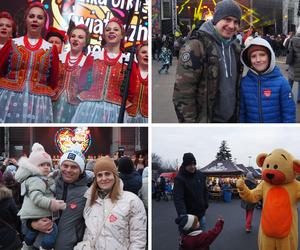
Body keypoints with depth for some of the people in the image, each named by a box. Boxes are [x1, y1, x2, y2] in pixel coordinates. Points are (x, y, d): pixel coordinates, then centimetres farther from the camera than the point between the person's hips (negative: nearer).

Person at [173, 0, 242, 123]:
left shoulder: (235, 47, 8)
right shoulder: (196, 47, -15)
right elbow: (183, 93, -19)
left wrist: (238, 112, 16)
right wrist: (189, 121, -20)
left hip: (230, 118, 7)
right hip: (205, 120, -7)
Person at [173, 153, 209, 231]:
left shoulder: (200, 175, 3)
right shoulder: (179, 178, -17)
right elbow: (178, 198, -27)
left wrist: (206, 204, 10)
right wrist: (182, 214, -38)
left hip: (201, 213, 6)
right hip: (188, 214, -6)